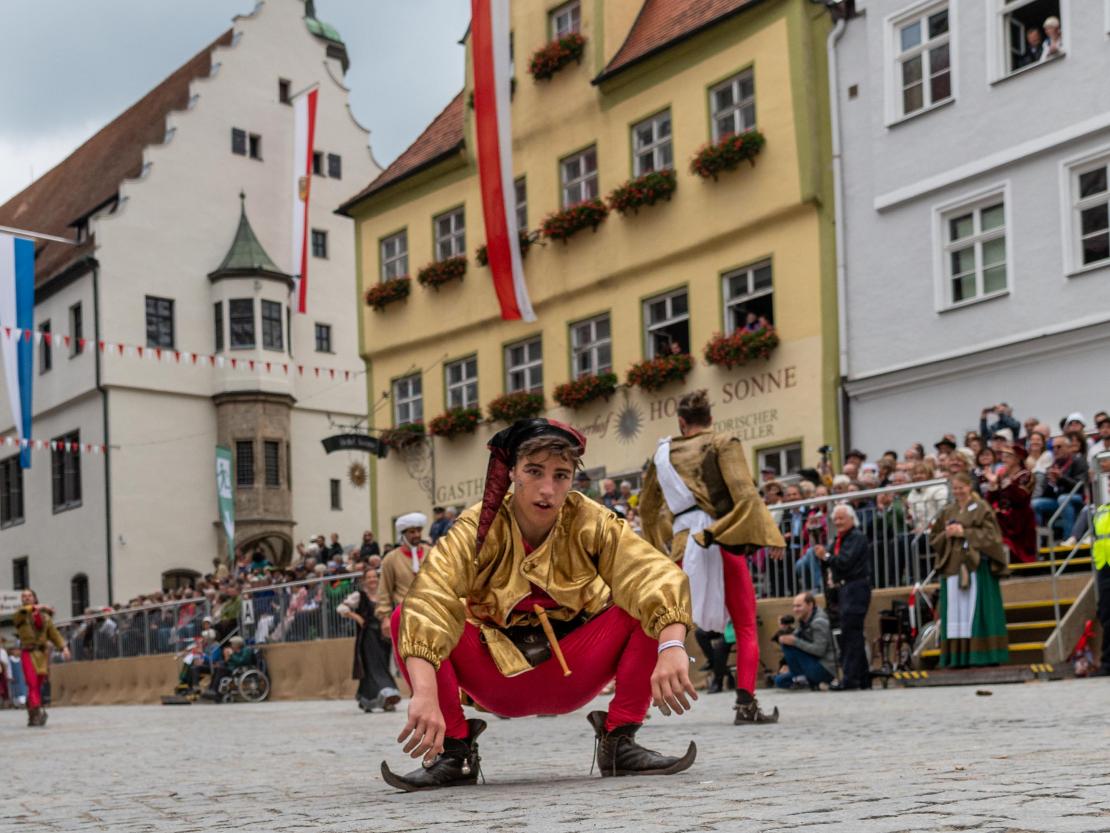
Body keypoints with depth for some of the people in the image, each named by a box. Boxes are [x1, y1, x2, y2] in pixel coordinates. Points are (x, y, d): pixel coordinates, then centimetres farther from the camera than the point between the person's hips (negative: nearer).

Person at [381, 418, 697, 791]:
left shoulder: (591, 522, -13)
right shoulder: (479, 528, -17)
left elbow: (657, 576, -28)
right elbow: (429, 601, -33)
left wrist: (672, 647, -48)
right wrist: (426, 694, -49)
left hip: (573, 677, 1)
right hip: (499, 673, -1)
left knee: (652, 606, -22)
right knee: (406, 618, -24)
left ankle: (619, 741, -10)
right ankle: (454, 751, -11)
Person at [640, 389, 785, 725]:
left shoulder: (664, 452, 14)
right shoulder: (723, 444, 2)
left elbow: (646, 504, 23)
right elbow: (744, 493, -11)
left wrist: (656, 546, 35)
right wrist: (769, 534, -12)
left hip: (683, 544, 3)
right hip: (723, 543, -3)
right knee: (746, 628, 4)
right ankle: (746, 705, -7)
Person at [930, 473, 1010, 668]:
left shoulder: (981, 508, 2)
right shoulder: (947, 512, 16)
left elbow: (990, 534, -6)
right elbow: (933, 538, 16)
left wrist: (964, 532, -12)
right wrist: (947, 534, -4)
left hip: (976, 565, -4)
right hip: (952, 566, 4)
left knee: (976, 609, -5)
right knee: (956, 611, 0)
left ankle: (984, 655, -2)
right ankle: (958, 657, 1)